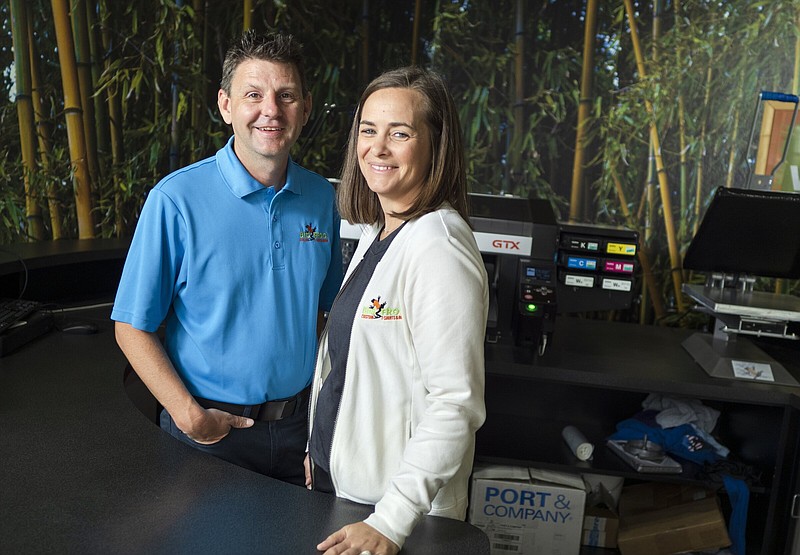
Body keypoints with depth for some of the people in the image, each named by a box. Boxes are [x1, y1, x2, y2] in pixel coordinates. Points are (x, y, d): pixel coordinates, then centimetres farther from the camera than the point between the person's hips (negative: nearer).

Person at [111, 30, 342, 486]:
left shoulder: (322, 197, -2)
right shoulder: (176, 200, -15)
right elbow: (132, 327, -10)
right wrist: (189, 415, -17)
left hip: (300, 419, 4)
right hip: (209, 427, -3)